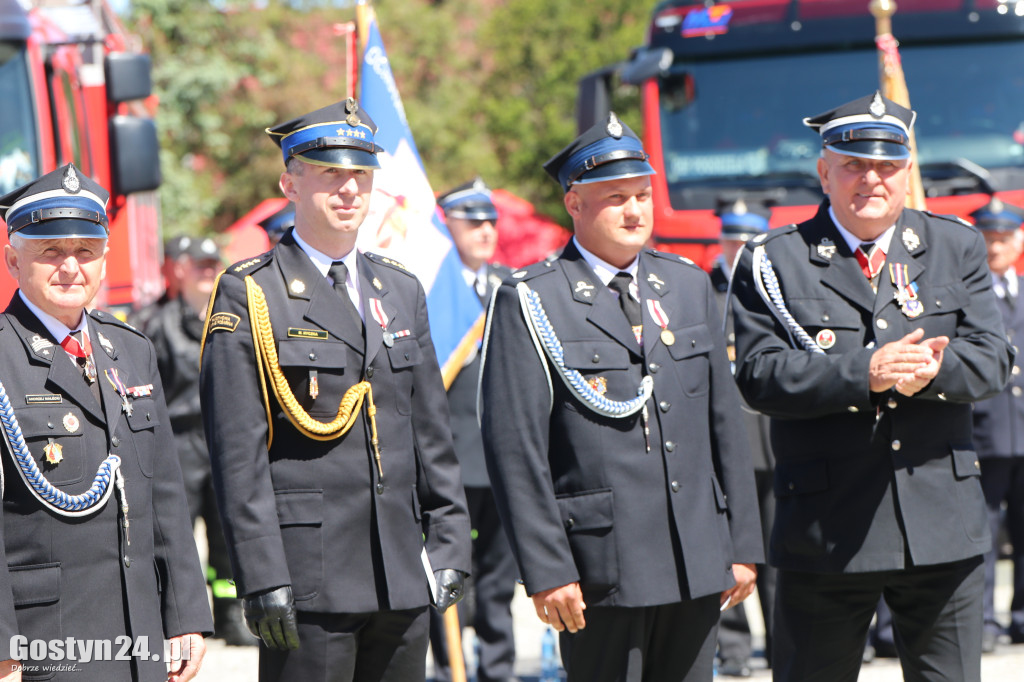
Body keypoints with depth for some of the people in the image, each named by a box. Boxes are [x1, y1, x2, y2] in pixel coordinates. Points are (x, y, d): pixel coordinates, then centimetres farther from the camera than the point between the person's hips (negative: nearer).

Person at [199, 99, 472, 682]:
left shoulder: (402, 291, 16)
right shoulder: (248, 296, -3)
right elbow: (238, 454, -9)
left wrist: (449, 545, 10)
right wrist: (263, 579, -14)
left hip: (403, 577, 6)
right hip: (308, 578, -6)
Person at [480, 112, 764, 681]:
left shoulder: (689, 286, 15)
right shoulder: (530, 302, -4)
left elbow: (725, 421, 16)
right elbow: (515, 447, -8)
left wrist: (743, 544, 11)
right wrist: (546, 569, -13)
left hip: (698, 564, 5)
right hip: (602, 568, -5)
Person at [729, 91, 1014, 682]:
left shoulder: (957, 248, 11)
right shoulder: (775, 262, 1)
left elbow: (991, 357, 0)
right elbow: (762, 375, -11)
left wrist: (930, 371, -21)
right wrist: (863, 374, -23)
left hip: (944, 523, 3)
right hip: (826, 533, -3)